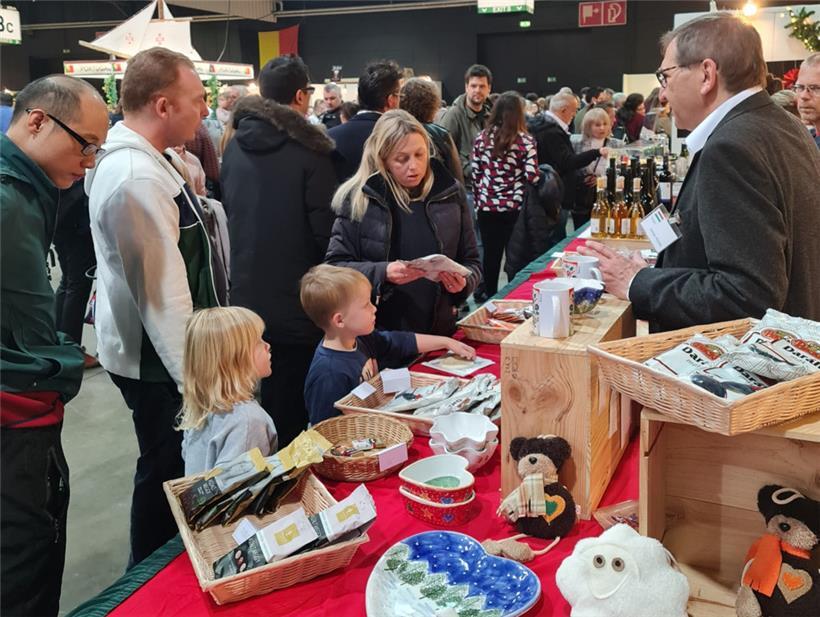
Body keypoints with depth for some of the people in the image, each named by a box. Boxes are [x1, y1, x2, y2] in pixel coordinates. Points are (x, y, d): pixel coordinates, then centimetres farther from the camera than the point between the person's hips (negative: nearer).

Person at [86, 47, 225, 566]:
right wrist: (193, 376, -21)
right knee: (166, 470, 7)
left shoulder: (143, 160, 7)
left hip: (164, 350, 10)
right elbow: (162, 291, -26)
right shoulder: (136, 178, -26)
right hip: (158, 364, -10)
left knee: (168, 464, 22)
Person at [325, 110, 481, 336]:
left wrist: (464, 282, -14)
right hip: (376, 332, -2)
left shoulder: (450, 193, 0)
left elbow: (471, 261, 7)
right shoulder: (358, 198, -7)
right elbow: (335, 265, -6)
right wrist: (382, 273, -22)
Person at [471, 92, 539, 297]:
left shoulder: (482, 138, 0)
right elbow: (532, 176, -14)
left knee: (491, 255, 11)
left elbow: (475, 174, 3)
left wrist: (478, 201, 12)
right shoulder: (525, 140, -9)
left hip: (487, 206, 3)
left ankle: (490, 298, 21)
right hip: (515, 206, -3)